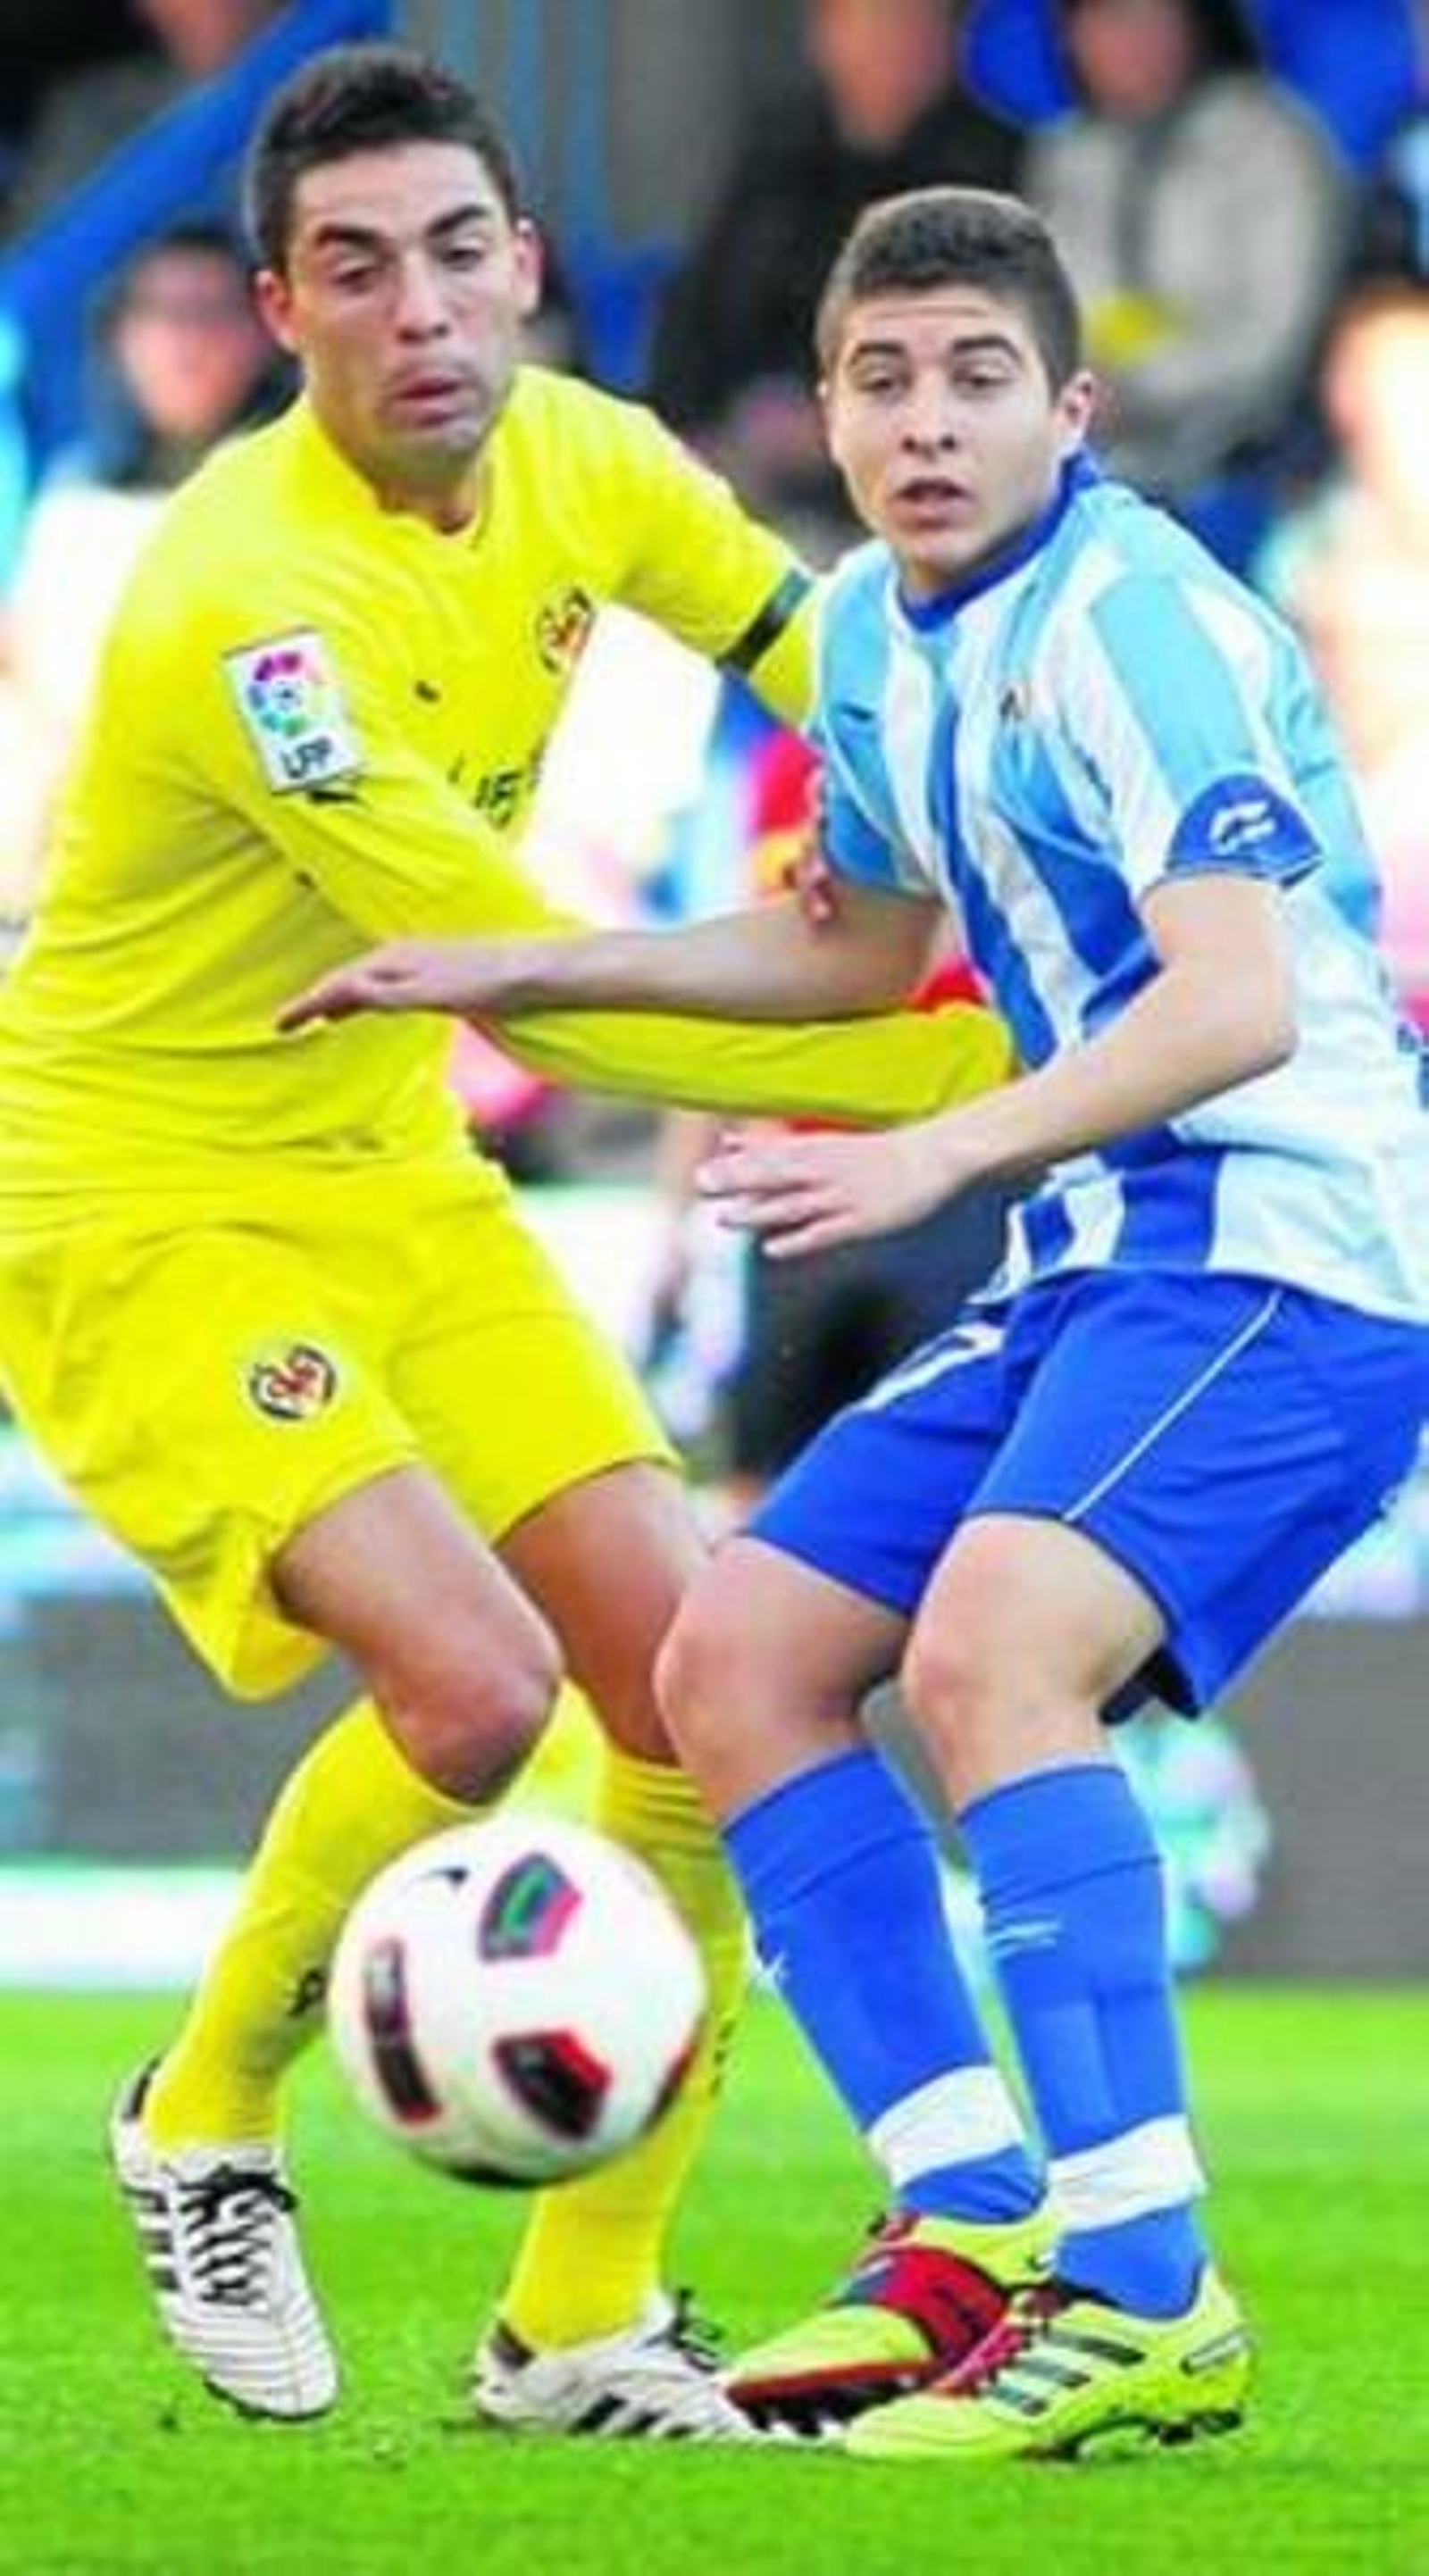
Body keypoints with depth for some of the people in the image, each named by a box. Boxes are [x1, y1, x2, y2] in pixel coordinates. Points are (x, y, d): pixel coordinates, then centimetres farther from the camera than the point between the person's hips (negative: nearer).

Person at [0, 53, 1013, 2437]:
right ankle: (205, 2129, 3)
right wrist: (961, 1069, -26)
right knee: (472, 1677, -24)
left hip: (383, 1170, 8)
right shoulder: (249, 601, -29)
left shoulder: (577, 463, -6)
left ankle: (584, 2319, 9)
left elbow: (825, 655, 13)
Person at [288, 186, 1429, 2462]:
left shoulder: (1138, 624, -16)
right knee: (735, 1659, 7)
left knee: (988, 1656, -30)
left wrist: (939, 1156, -34)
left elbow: (1237, 1001, -27)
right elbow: (864, 945, 31)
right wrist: (528, 973, 27)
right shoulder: (871, 639, 12)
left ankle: (1145, 2298, -31)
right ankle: (977, 2228, 6)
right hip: (1102, 1262, 10)